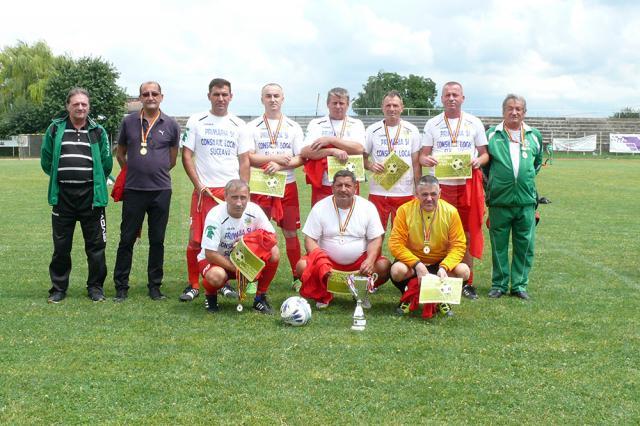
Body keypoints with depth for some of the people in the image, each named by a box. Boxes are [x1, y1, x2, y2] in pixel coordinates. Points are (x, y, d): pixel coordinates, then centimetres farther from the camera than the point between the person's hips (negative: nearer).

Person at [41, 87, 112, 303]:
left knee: (96, 244, 4)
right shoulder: (55, 129, 5)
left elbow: (106, 163, 9)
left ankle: (96, 287, 16)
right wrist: (62, 178, 13)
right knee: (61, 245, 7)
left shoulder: (98, 131, 5)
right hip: (62, 196, 1)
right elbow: (46, 160, 11)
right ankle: (58, 288, 18)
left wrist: (93, 182, 9)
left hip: (91, 195, 0)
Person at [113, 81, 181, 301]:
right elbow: (120, 154, 15)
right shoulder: (129, 122, 4)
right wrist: (132, 171, 11)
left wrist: (156, 172, 10)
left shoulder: (171, 125, 3)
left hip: (161, 190, 0)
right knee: (127, 239, 3)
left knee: (157, 240, 7)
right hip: (133, 190, 0)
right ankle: (121, 286, 12)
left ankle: (155, 286, 17)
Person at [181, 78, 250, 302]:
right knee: (196, 240, -3)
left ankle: (225, 283, 17)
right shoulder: (196, 121, 5)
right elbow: (186, 156, 2)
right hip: (204, 190, -1)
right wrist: (198, 185, -7)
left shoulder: (238, 125, 10)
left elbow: (244, 161, 9)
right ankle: (193, 286, 10)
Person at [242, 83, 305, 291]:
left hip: (287, 185, 1)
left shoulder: (293, 127, 8)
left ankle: (297, 277, 14)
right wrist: (276, 157, -14)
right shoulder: (252, 127, 4)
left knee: (290, 232, 5)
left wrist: (280, 165, -15)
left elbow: (301, 158, 1)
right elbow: (247, 158, -6)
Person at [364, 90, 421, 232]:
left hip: (405, 193, 0)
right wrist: (370, 166, -14)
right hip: (378, 192, 0)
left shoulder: (412, 131, 5)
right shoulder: (372, 130, 4)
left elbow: (416, 163, 6)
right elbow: (362, 157, 8)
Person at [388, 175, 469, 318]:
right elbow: (395, 243, -16)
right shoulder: (405, 210, -14)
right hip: (412, 262, -1)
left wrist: (444, 267, -28)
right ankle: (409, 295, 2)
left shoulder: (450, 211, -10)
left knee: (463, 270, -26)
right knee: (397, 270, -33)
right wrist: (417, 264, -28)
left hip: (441, 262, 1)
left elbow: (458, 245, -10)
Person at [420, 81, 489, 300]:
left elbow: (485, 153, 10)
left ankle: (467, 282, 12)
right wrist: (425, 159, -15)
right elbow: (423, 155, 8)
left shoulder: (474, 123, 10)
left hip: (468, 184, 0)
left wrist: (478, 161, -12)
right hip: (440, 185, 0)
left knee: (468, 233, 3)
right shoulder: (432, 124, 10)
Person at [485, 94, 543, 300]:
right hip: (499, 200, -2)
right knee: (499, 245, 4)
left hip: (526, 200, 2)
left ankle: (520, 284, 15)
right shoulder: (491, 135, 3)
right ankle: (499, 284, 16)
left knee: (525, 245, 4)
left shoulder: (534, 136, 11)